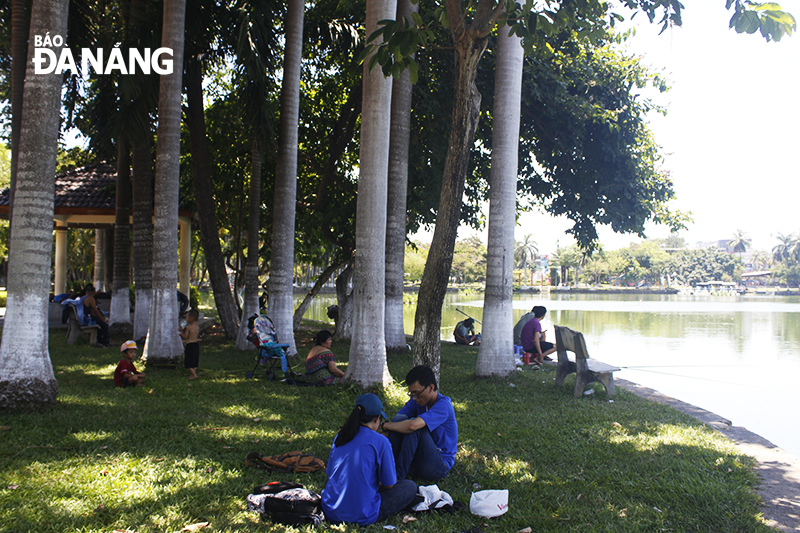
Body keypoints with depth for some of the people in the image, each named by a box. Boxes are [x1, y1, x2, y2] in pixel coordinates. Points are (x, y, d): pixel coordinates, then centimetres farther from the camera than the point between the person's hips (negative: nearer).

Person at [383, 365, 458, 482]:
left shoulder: (443, 405, -22)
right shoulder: (416, 401, 2)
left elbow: (412, 426, -35)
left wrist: (386, 425, -20)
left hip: (440, 465, -7)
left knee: (415, 427, -29)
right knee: (400, 419, -14)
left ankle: (399, 474, -21)